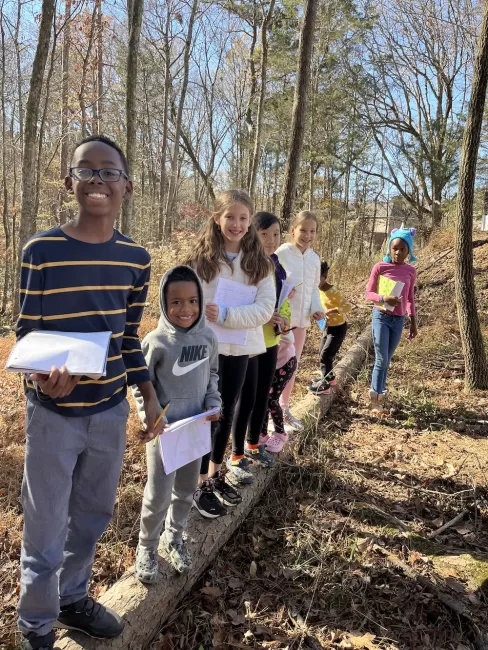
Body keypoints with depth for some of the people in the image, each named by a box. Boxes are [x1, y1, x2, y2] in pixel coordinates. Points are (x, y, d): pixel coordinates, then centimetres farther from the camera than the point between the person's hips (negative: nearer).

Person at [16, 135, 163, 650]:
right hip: (54, 412, -4)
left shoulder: (135, 258, 1)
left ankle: (72, 598, 45)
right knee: (46, 530, 9)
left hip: (111, 410, 4)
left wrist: (149, 396, 9)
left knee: (94, 516, 20)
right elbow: (26, 332, -6)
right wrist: (42, 375, -27)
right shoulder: (41, 250, -10)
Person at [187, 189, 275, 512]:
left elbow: (265, 308, -10)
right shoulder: (202, 258, -6)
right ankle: (201, 483, 20)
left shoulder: (258, 261, -1)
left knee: (227, 412, 16)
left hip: (241, 347, 3)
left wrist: (226, 314, -22)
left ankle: (216, 475, 35)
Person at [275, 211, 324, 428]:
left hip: (301, 319, 7)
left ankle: (284, 408, 33)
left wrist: (316, 308, -1)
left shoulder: (314, 258, 6)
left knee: (293, 365, 17)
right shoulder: (281, 253, -14)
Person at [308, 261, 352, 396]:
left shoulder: (333, 291, -26)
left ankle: (325, 385, 1)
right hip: (328, 326, 8)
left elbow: (348, 306, -29)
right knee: (322, 353, 15)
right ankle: (328, 377, 34)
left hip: (338, 327, -8)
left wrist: (332, 311, -41)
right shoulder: (319, 290, -3)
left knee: (326, 355, -8)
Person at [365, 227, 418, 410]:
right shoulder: (380, 267, -8)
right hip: (381, 317, -3)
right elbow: (369, 293, -6)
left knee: (387, 360, 12)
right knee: (382, 360, -6)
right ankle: (375, 396, 7)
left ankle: (378, 393, 26)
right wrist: (384, 299, -26)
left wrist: (413, 322, 13)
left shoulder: (410, 271, 3)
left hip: (399, 320, 4)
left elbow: (410, 298, 12)